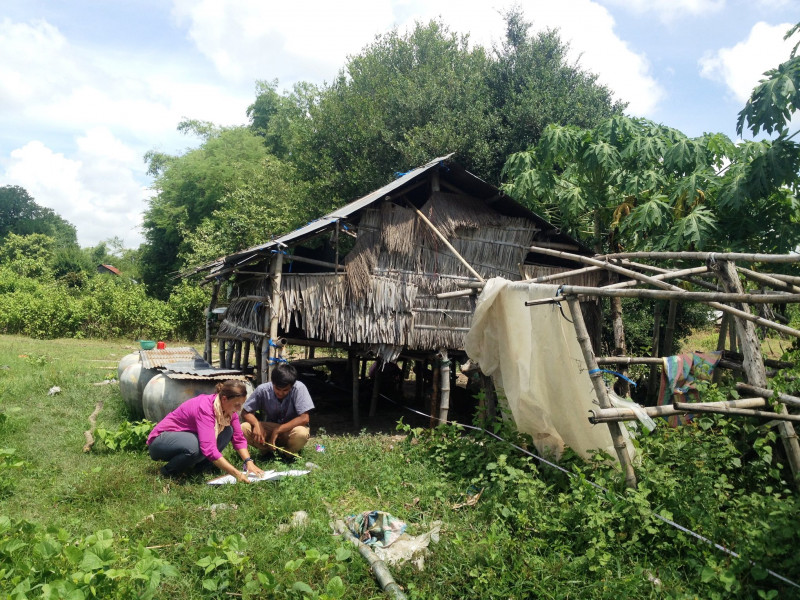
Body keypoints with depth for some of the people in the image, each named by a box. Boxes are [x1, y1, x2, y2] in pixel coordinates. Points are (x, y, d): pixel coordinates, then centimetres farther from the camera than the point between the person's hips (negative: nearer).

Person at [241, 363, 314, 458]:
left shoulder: (299, 388, -23)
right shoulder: (263, 390, -16)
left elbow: (304, 419, -25)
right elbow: (245, 412, -7)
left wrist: (277, 431, -24)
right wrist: (257, 424, -28)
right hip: (268, 429, 2)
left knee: (301, 433, -37)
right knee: (243, 429, -24)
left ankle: (289, 453, -2)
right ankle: (268, 450, 1)